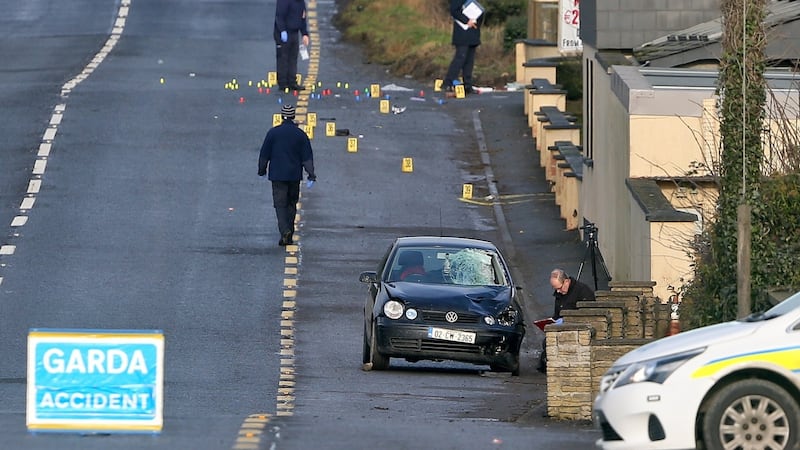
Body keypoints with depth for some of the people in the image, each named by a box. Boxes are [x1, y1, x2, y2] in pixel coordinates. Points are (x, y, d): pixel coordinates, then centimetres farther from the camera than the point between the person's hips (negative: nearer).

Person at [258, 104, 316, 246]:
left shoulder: (273, 133, -4)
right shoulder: (300, 134, 0)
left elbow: (264, 154, 1)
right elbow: (307, 157, -1)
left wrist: (262, 170, 14)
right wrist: (311, 174, 2)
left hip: (278, 175, -2)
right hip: (295, 175, 2)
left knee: (280, 204, -3)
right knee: (291, 204, 14)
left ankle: (285, 231, -25)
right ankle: (289, 236, 17)